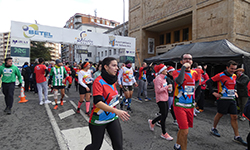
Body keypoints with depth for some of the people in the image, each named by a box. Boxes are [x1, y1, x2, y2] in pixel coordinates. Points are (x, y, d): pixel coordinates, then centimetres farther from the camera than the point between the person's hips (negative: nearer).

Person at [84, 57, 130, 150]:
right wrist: (117, 111, -39)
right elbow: (97, 102, -29)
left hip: (112, 118, 6)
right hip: (99, 120, -6)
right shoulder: (98, 81, -19)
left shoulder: (112, 80, 3)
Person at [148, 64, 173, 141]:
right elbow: (158, 90, -23)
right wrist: (167, 86, -18)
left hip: (165, 99, 9)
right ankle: (164, 133, 15)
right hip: (161, 100, -9)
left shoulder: (163, 78, 12)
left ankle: (152, 122, 35)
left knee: (164, 115, 15)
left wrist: (167, 89, 3)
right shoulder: (158, 79, -17)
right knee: (164, 115, -1)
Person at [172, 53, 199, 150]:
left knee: (183, 128, 19)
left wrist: (194, 88, 12)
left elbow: (197, 82, 30)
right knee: (185, 131, -10)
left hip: (190, 105, 6)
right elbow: (179, 81, -32)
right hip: (179, 105, -6)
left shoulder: (194, 73, 7)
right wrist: (184, 67, -24)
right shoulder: (177, 72, -9)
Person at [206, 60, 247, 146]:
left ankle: (237, 136, 15)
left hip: (232, 99, 6)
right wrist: (213, 92, -16)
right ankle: (213, 129, 28)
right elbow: (209, 82, -14)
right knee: (219, 114, 7)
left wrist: (234, 92, 16)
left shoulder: (234, 76, 10)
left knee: (234, 117, 6)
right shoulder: (221, 75, -13)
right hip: (222, 99, -6)